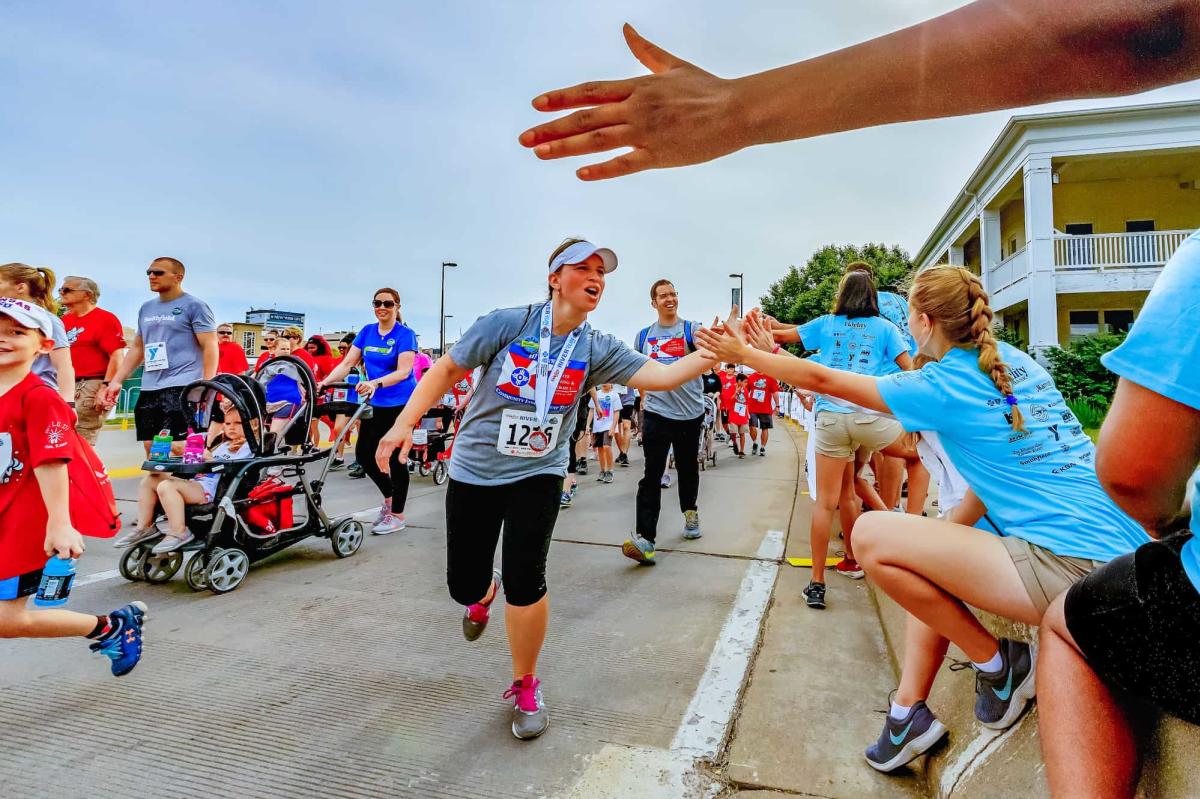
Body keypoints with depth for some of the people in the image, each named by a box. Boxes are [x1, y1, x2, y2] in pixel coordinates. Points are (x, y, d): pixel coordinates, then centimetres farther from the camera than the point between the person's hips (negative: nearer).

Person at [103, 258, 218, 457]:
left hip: (182, 388, -7)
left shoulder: (194, 306, -1)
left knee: (178, 448, -15)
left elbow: (210, 347, -8)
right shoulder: (146, 308, 19)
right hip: (149, 389, 7)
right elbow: (137, 348, 26)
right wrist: (116, 381, 18)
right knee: (151, 449, 7)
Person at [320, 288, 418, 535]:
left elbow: (403, 371, -22)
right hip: (375, 404, 6)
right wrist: (324, 382, -14)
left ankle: (397, 516, 14)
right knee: (363, 453, 7)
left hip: (400, 404, -6)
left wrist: (376, 383, -37)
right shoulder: (367, 332, 5)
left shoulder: (405, 334, -11)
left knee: (394, 457, 0)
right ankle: (389, 496, 32)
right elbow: (347, 363, 2)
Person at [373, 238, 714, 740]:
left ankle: (525, 688, 18)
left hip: (538, 475, 1)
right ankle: (485, 593, 50)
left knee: (525, 580, -10)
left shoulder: (597, 349, -6)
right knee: (463, 585, 7)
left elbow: (662, 376, -15)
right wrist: (405, 423, -14)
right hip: (473, 471, 0)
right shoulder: (507, 323, -14)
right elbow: (447, 370, -6)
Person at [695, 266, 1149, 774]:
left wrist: (741, 354, 6)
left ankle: (999, 664, 6)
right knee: (933, 548, 21)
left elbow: (823, 379, -4)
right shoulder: (1016, 360, 12)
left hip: (1074, 565, -10)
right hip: (1119, 545, 10)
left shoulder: (942, 387, -11)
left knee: (870, 535, -13)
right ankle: (909, 710, 21)